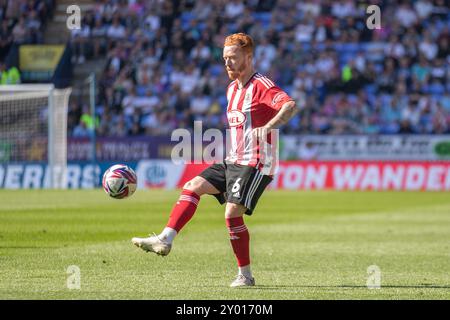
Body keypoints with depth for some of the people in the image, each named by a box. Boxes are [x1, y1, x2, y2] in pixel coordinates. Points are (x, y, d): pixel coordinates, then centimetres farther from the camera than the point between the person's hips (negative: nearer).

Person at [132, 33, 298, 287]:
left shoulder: (261, 86, -13)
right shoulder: (233, 89, 16)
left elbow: (291, 106, -30)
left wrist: (267, 128, -45)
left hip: (255, 165, -9)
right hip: (233, 161, 9)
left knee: (232, 213, -17)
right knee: (192, 187, -2)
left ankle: (245, 275, -6)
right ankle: (165, 240, -9)